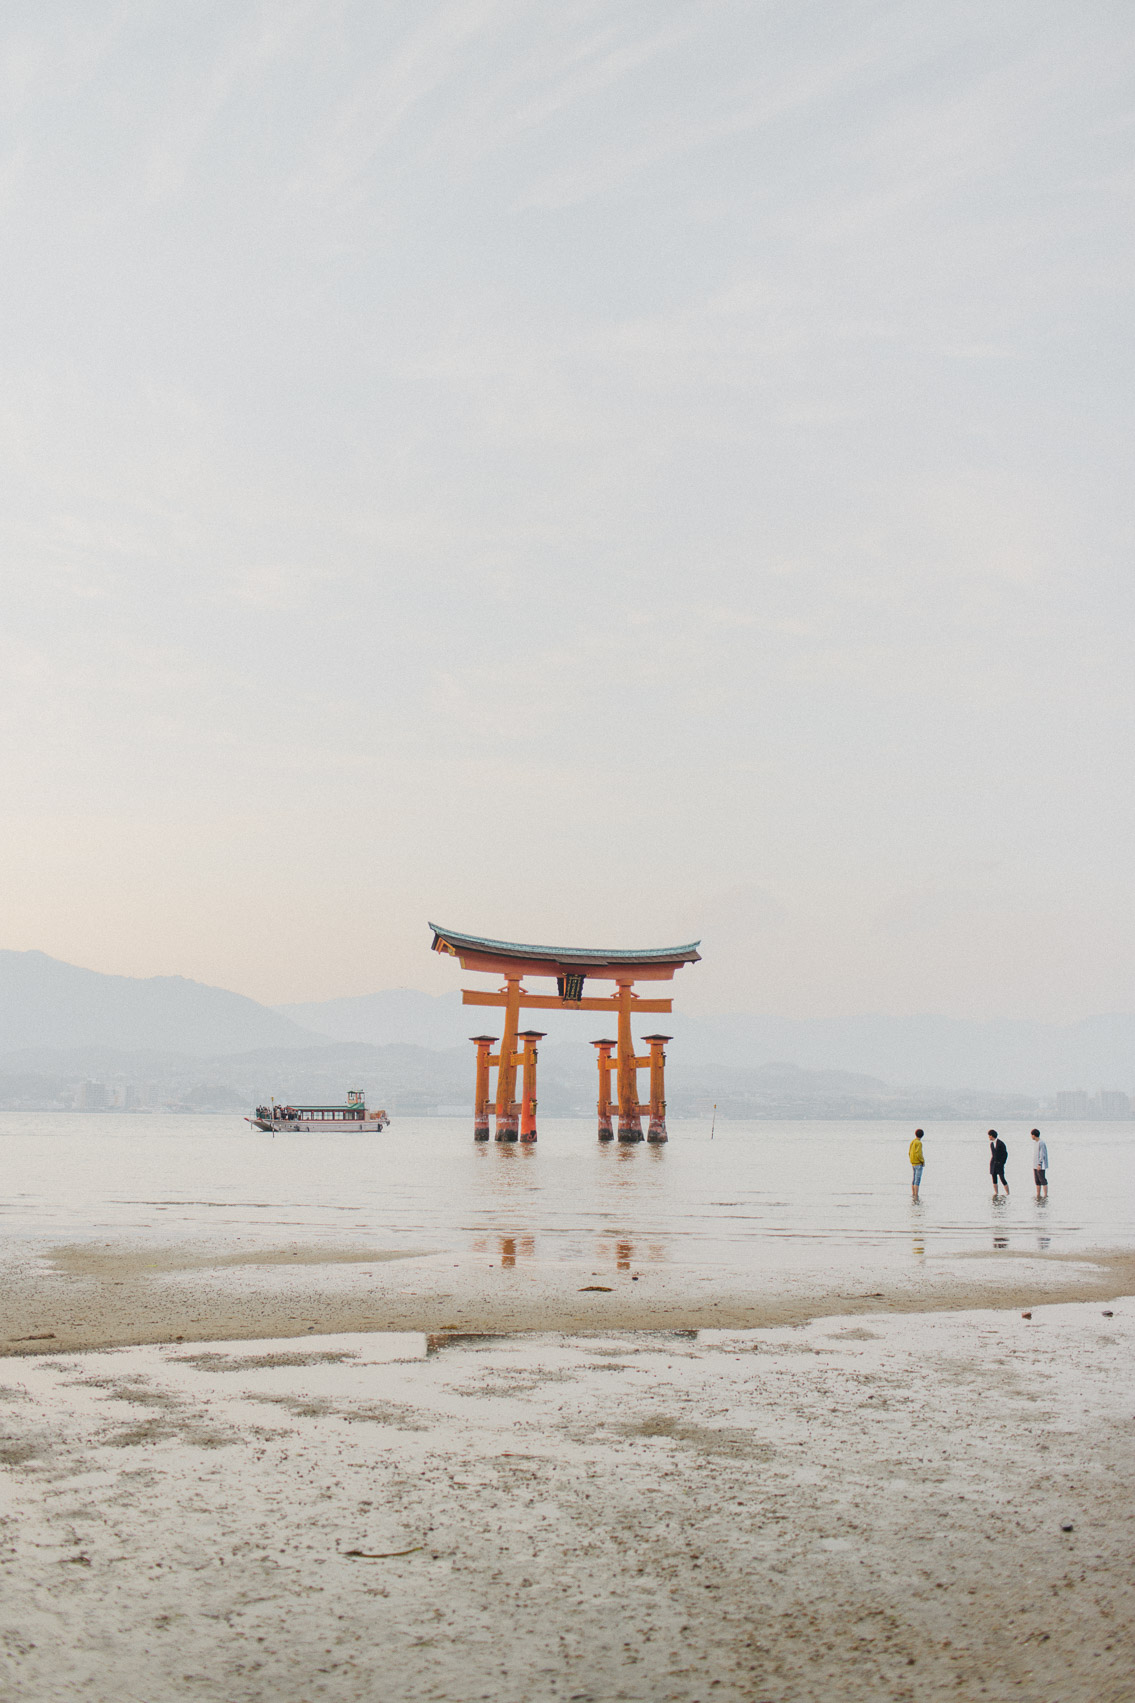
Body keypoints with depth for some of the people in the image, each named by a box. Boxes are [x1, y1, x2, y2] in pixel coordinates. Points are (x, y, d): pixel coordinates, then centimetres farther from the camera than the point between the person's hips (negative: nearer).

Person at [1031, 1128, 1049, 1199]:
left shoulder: (1041, 1143, -15)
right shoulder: (1035, 1142, 14)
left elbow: (1042, 1155, -19)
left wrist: (1039, 1164, -23)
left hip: (1040, 1166, -9)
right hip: (1035, 1166, 9)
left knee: (1043, 1181, -7)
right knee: (1037, 1181, 12)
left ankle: (1045, 1196, -5)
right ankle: (1038, 1195, 17)